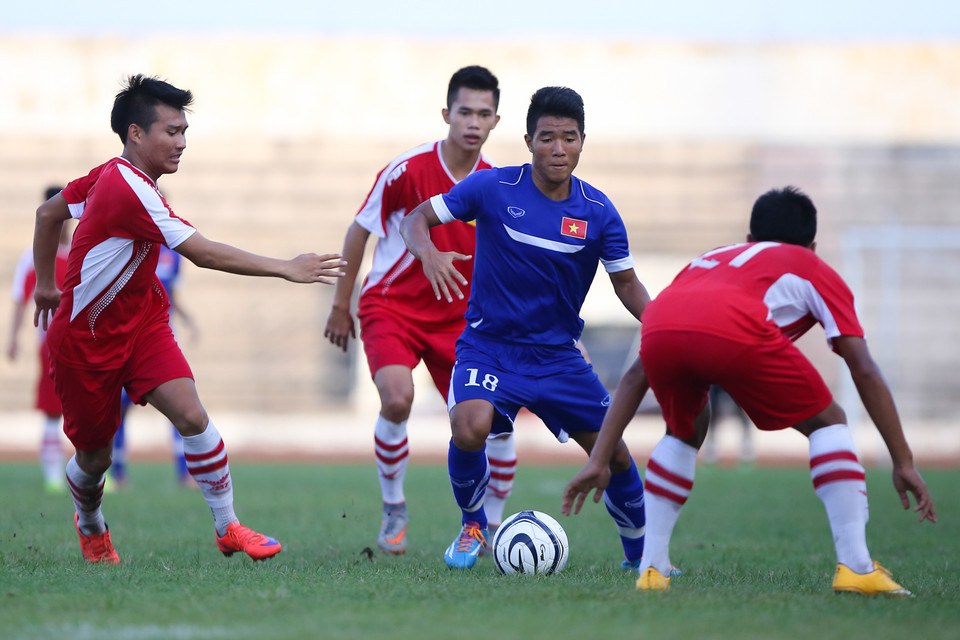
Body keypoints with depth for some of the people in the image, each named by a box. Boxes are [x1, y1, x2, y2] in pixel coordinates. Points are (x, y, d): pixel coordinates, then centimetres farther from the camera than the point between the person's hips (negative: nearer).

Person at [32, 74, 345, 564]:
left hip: (141, 323, 7)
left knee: (191, 416, -15)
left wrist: (46, 285, 24)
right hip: (85, 339, -7)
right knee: (95, 456, 8)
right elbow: (203, 253, -31)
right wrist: (286, 269, -31)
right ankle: (90, 527, 39)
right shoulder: (130, 189, -27)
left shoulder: (110, 175, 1)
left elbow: (48, 213, 15)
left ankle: (227, 527, -11)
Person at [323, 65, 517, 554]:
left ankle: (491, 528, 14)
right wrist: (340, 306, 1)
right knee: (397, 400, -28)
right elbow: (359, 231, -3)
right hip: (391, 305, -3)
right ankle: (393, 510, -5)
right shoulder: (407, 171, -15)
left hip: (456, 314, 4)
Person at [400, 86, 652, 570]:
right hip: (488, 346, -3)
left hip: (558, 356, 3)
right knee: (469, 429, -30)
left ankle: (640, 556, 26)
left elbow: (626, 284, 3)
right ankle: (472, 526, 0)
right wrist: (428, 252, -28)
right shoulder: (492, 189, -11)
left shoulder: (598, 212, -5)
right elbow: (415, 219, -5)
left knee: (615, 454, -1)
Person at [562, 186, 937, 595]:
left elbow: (637, 374, 41)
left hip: (659, 331, 4)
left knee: (685, 431, 34)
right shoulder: (814, 270, 34)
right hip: (733, 332, -4)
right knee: (827, 422, 18)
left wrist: (598, 461, 41)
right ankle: (855, 568, 8)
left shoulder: (707, 261, 45)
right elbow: (864, 370, 24)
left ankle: (651, 569, 24)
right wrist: (903, 462, 27)